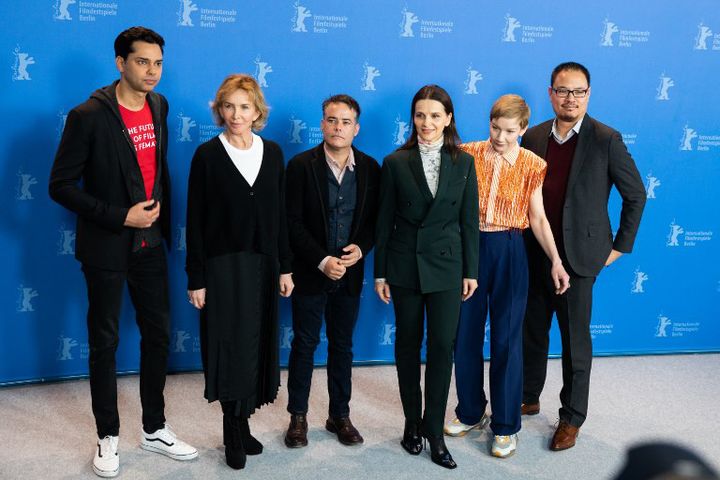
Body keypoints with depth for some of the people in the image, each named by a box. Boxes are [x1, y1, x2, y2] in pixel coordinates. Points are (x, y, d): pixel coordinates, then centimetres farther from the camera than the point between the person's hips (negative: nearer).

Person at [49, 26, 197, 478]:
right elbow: (61, 185, -15)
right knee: (105, 342, 8)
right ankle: (109, 436, 24)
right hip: (107, 248, -5)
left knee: (159, 334, 12)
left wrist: (163, 218, 12)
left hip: (150, 244, 6)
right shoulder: (89, 115, -16)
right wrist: (120, 217, -19)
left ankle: (155, 429, 28)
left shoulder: (158, 106, 3)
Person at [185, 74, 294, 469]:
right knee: (232, 346, 1)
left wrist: (285, 267, 5)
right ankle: (235, 432, 16)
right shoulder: (207, 154, -5)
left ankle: (239, 424, 24)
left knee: (256, 345, 9)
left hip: (263, 266, 4)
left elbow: (280, 214, 8)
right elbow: (195, 220, -6)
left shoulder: (272, 152, 5)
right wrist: (196, 278, -9)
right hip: (223, 266, -4)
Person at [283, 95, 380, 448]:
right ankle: (298, 416, 21)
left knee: (343, 345, 13)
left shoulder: (370, 168, 1)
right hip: (310, 272, -2)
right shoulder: (301, 165, -8)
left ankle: (340, 415, 26)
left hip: (350, 273, 3)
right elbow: (294, 222, -11)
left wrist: (361, 248, -14)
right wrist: (322, 261, -18)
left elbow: (375, 219, 4)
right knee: (304, 344, 8)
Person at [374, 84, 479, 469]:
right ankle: (412, 422, 25)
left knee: (443, 345, -1)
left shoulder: (463, 163, 2)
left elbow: (469, 221, 3)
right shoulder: (395, 162, -2)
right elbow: (385, 221, 0)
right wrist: (381, 273, -1)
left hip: (446, 266, 0)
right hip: (405, 265, 0)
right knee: (408, 344, 10)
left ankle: (433, 430, 11)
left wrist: (471, 271, 1)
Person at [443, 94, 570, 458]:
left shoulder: (531, 165, -2)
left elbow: (538, 218, 1)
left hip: (509, 252, -2)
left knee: (506, 338, 3)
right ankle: (471, 412, 29)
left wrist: (556, 261, -8)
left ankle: (506, 425, 17)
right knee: (465, 333, 10)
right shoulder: (468, 154, -1)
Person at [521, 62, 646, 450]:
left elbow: (635, 195, -2)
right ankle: (528, 399, 34)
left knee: (575, 340, 6)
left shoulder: (607, 140, -8)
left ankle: (572, 418, 21)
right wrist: (522, 239, 8)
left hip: (578, 256, -4)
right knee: (532, 332, 15)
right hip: (534, 254, 4)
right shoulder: (533, 137, 3)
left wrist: (620, 246, -1)